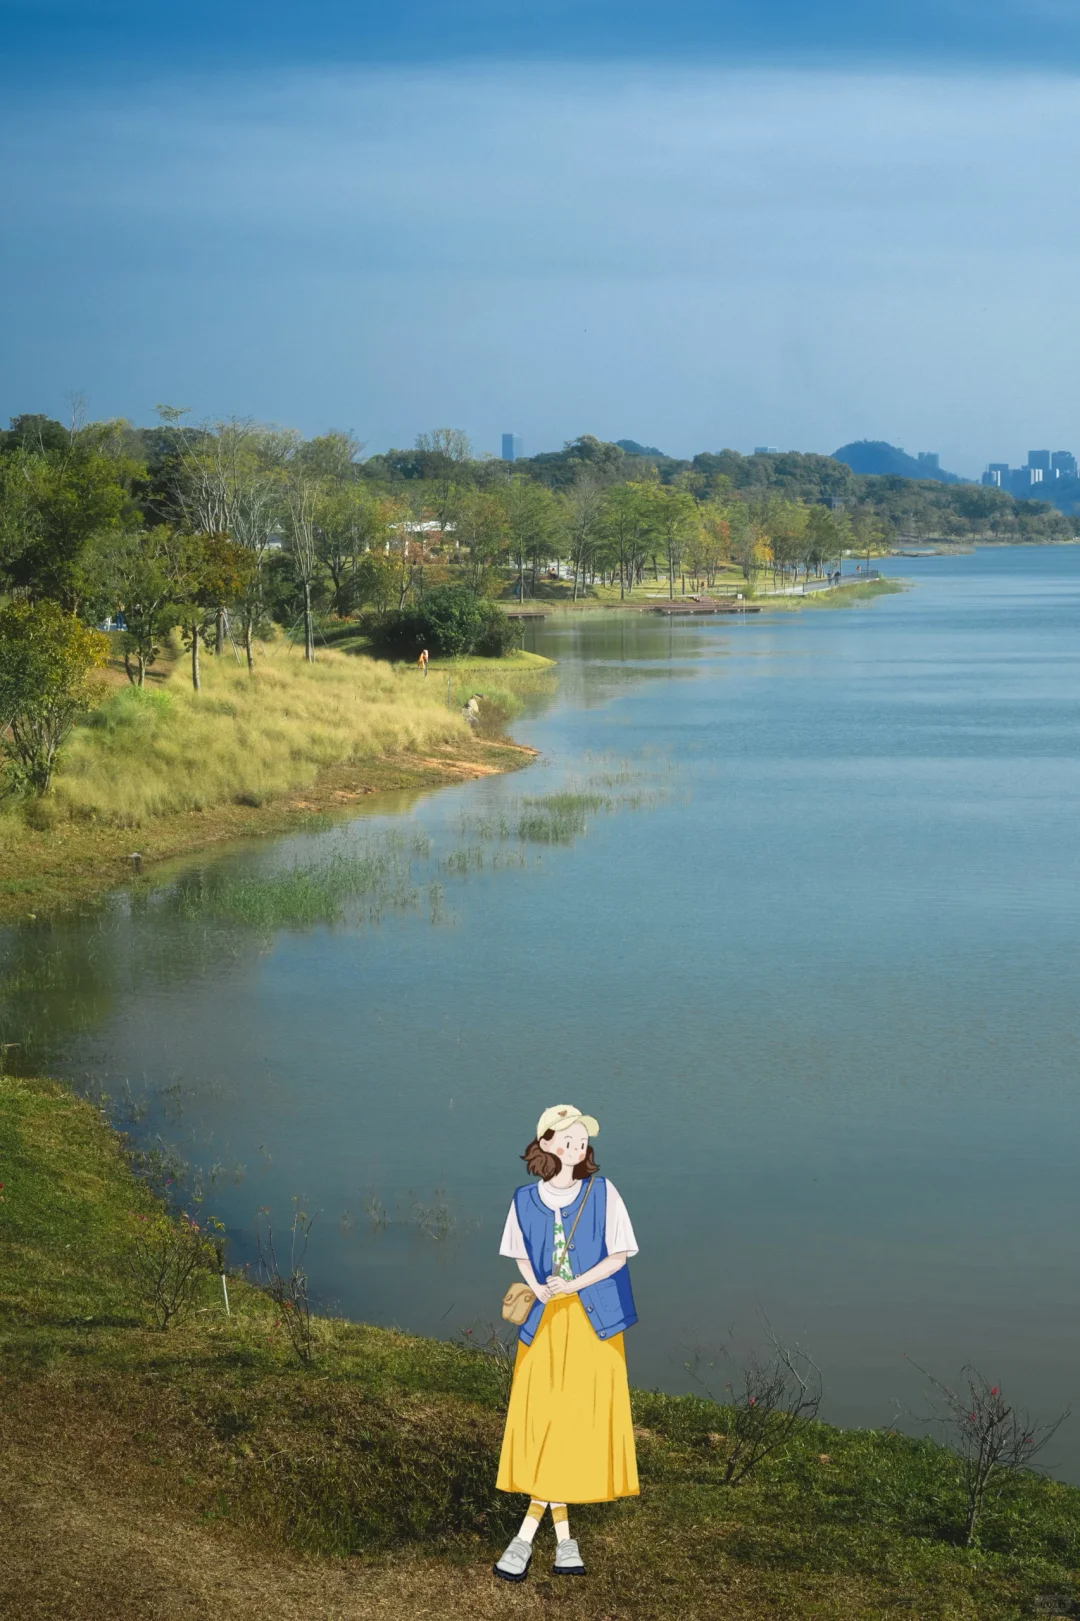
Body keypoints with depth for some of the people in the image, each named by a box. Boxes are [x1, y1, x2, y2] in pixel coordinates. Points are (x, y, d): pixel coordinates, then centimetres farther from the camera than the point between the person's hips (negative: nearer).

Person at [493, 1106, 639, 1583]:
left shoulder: (601, 1193, -5)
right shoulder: (525, 1200, 1)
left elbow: (618, 1255, -3)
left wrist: (572, 1285, -13)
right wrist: (537, 1288, -6)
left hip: (593, 1323, -2)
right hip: (545, 1323, 2)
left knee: (579, 1426, -4)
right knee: (541, 1426, 0)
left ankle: (527, 1533, 4)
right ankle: (564, 1539, 11)